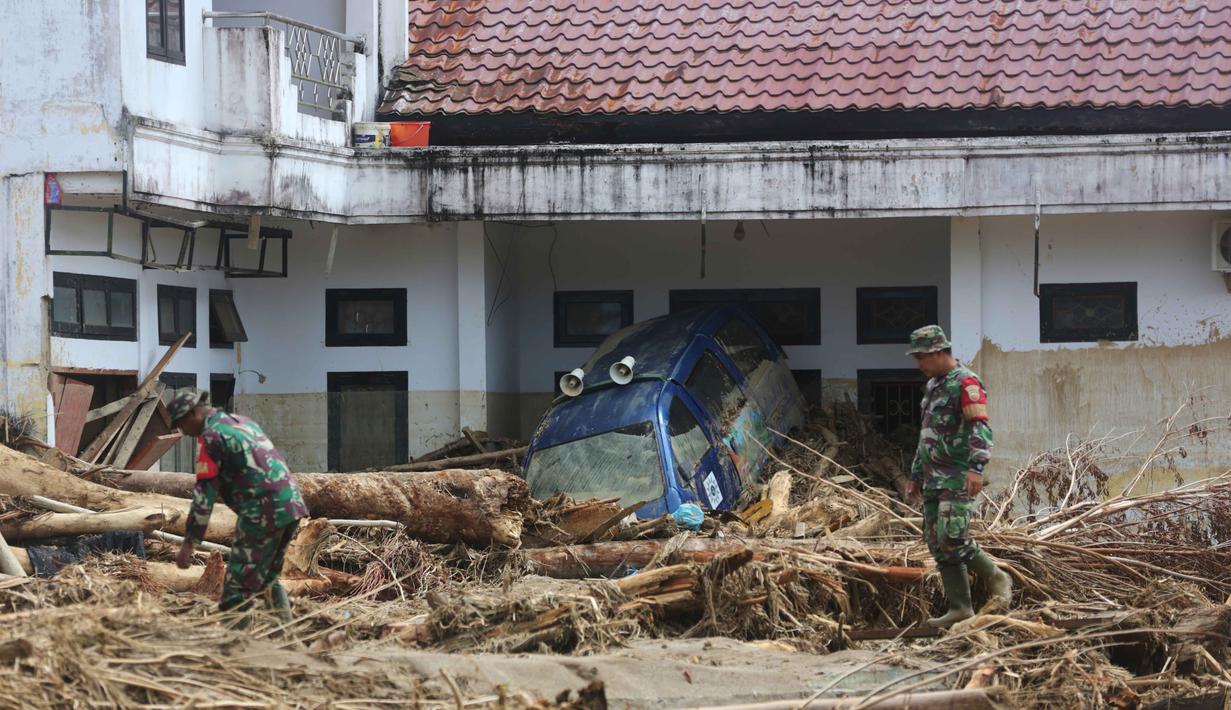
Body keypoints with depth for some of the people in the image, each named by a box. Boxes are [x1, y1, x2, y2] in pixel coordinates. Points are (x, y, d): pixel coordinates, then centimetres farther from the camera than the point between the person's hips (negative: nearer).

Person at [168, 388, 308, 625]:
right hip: (292, 505, 9)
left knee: (238, 587, -4)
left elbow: (204, 494, -12)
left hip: (261, 514, -9)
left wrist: (188, 544, -12)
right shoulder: (243, 421, 19)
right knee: (268, 577, 23)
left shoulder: (211, 436, -7)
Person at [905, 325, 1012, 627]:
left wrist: (976, 467, -33)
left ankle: (995, 577, 1)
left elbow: (980, 429, -21)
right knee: (937, 544, 4)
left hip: (958, 478, -9)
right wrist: (916, 475, 28)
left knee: (951, 539, -19)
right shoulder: (934, 386, 20)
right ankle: (960, 608, 5)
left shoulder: (966, 383, -10)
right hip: (934, 478, 9)